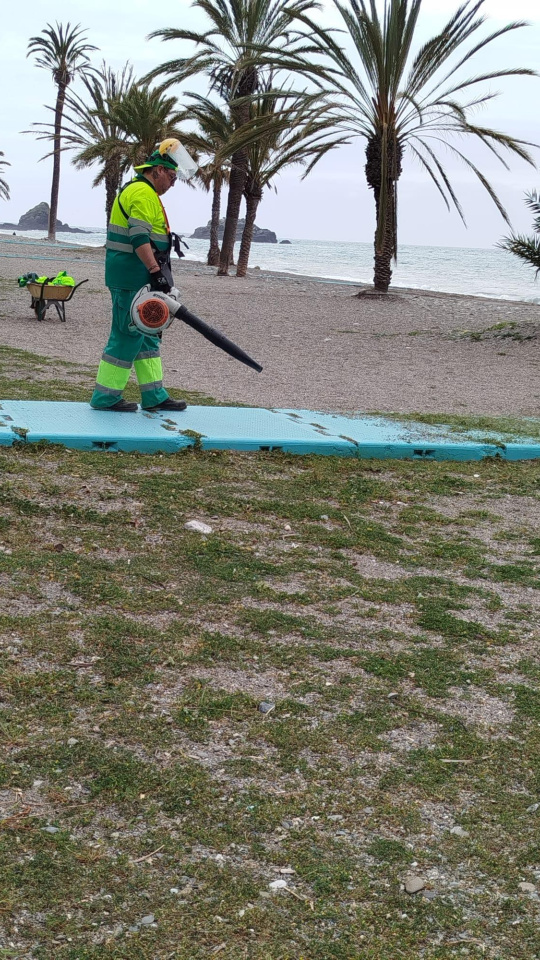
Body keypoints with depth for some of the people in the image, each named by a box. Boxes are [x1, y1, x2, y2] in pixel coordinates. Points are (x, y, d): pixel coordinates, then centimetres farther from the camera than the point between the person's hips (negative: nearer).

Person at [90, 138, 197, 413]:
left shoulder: (144, 192, 22)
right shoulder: (143, 193, -14)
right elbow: (139, 238, -25)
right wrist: (156, 271, -28)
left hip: (136, 278, 11)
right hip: (132, 279, -11)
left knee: (146, 335, 13)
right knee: (128, 334, -8)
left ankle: (154, 395, 18)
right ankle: (105, 397, -2)